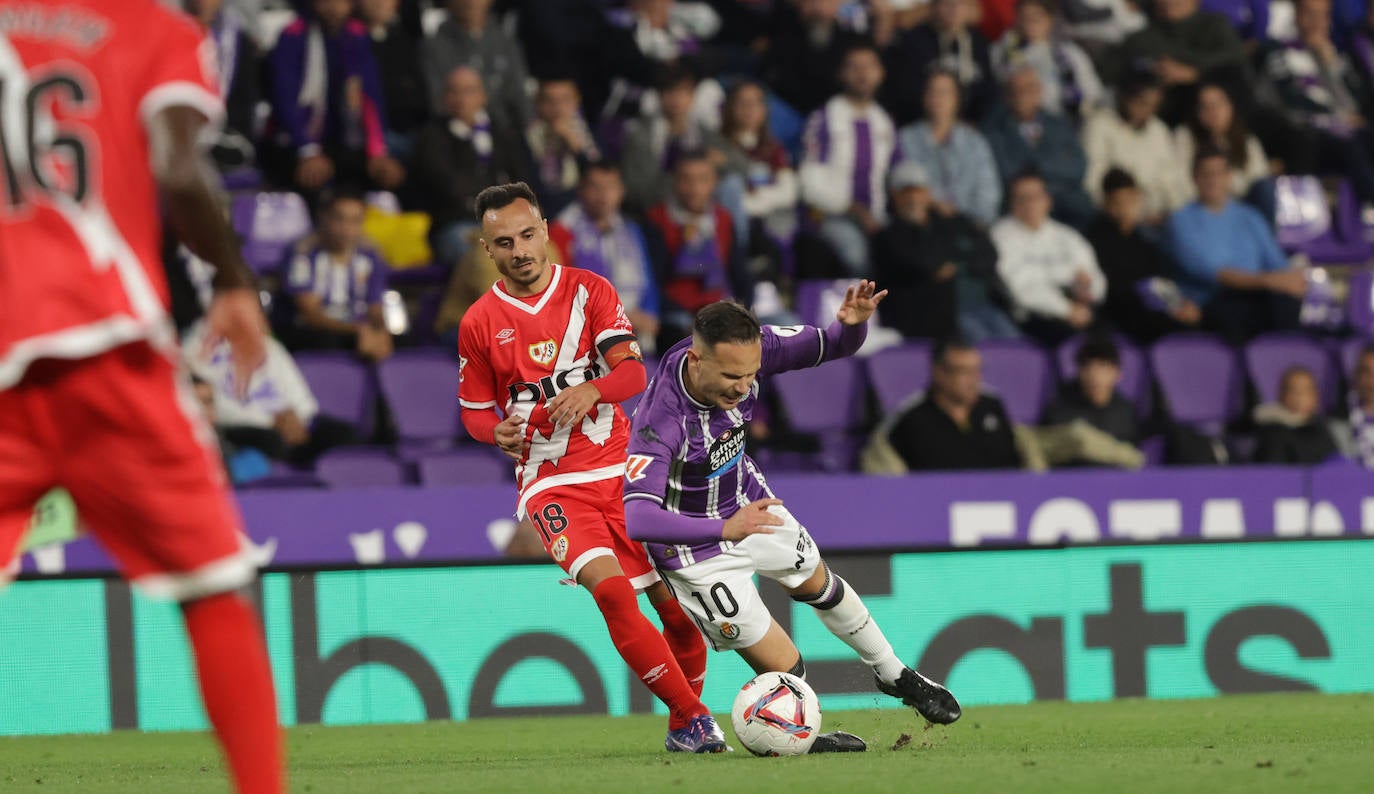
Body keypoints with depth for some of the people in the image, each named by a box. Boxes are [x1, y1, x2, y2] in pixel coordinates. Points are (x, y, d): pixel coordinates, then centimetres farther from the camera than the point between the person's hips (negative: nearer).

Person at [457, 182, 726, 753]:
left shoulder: (589, 290, 3)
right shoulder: (479, 323, 2)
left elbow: (634, 372, -6)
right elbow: (474, 411, 11)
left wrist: (591, 390, -26)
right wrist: (499, 433, -11)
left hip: (620, 467, 2)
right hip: (550, 482, -2)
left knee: (676, 600, 2)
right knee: (609, 587, -26)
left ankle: (684, 725, 26)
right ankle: (692, 717, -21)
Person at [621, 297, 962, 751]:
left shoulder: (745, 352, -26)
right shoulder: (659, 420, -41)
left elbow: (833, 345, -15)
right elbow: (638, 520, -49)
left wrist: (852, 323, -38)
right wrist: (725, 529, -57)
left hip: (746, 503, 6)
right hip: (695, 549, -6)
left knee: (816, 581, 29)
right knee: (785, 672, -2)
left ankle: (894, 676, 53)